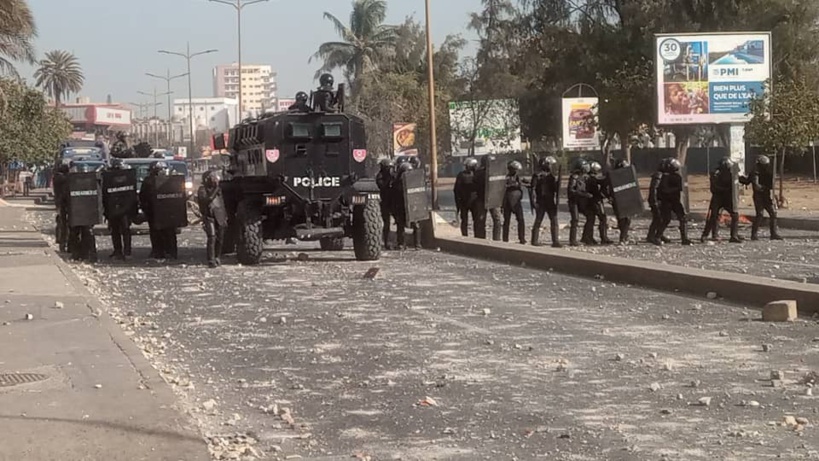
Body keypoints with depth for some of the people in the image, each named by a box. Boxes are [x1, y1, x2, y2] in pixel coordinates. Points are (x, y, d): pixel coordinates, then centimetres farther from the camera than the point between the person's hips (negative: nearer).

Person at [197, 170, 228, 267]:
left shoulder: (218, 189, 16)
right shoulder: (202, 189, -4)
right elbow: (206, 200, -20)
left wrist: (225, 217, 19)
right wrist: (215, 190, -21)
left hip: (219, 217, 6)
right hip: (209, 216, -6)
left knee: (220, 239, 6)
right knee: (212, 238, -15)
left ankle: (217, 258, 20)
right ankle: (211, 261, -16)